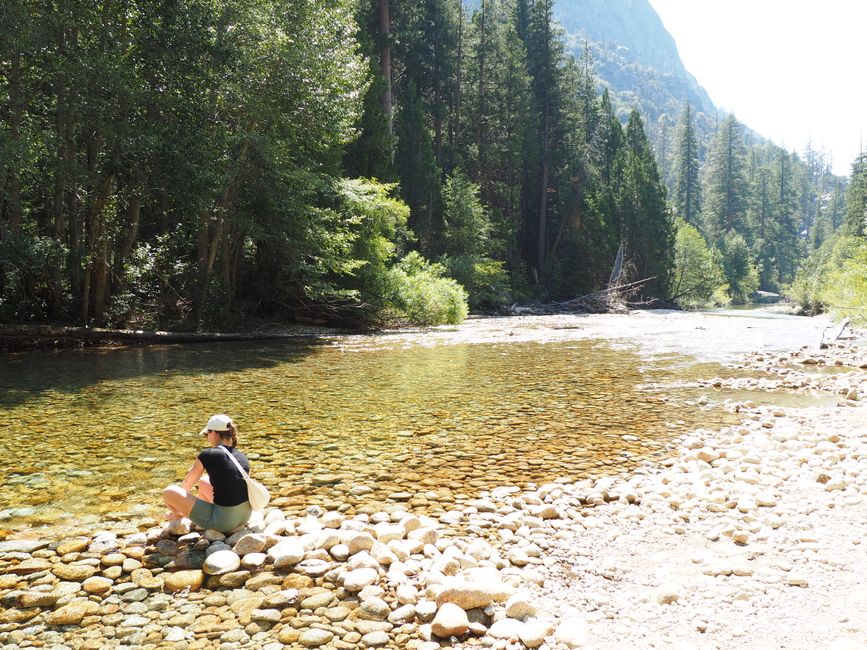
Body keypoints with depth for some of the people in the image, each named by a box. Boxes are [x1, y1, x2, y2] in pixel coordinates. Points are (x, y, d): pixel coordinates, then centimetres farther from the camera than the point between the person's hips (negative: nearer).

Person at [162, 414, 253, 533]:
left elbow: (187, 484, 8)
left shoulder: (207, 455, -8)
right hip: (245, 515, 7)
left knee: (168, 492, 4)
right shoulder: (242, 457, 7)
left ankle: (179, 515, 33)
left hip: (224, 521, -7)